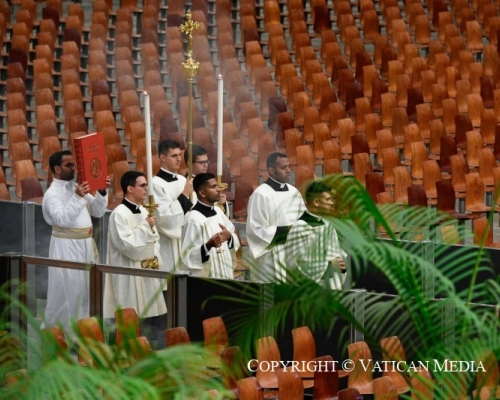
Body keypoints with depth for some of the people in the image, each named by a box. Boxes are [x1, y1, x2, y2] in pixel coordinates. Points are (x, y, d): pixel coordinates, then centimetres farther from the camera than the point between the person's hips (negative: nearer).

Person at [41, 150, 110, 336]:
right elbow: (62, 219, -28)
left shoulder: (78, 188, 10)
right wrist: (77, 198, -38)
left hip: (86, 244, 8)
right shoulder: (52, 194, -13)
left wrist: (102, 192, -6)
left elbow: (98, 212, 10)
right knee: (66, 292, -3)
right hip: (66, 247, -8)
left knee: (86, 290, 13)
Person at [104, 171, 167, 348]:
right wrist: (145, 227, -15)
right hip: (130, 277, -9)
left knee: (158, 319, 8)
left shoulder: (143, 211, 13)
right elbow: (126, 243, -21)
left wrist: (156, 261, 5)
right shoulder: (119, 214, -13)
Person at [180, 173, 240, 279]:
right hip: (205, 279, -8)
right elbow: (188, 255, -18)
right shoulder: (194, 218, -16)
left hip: (225, 274, 8)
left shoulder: (218, 211, 7)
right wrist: (208, 245, -32)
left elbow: (235, 241, 16)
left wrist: (229, 236, -5)